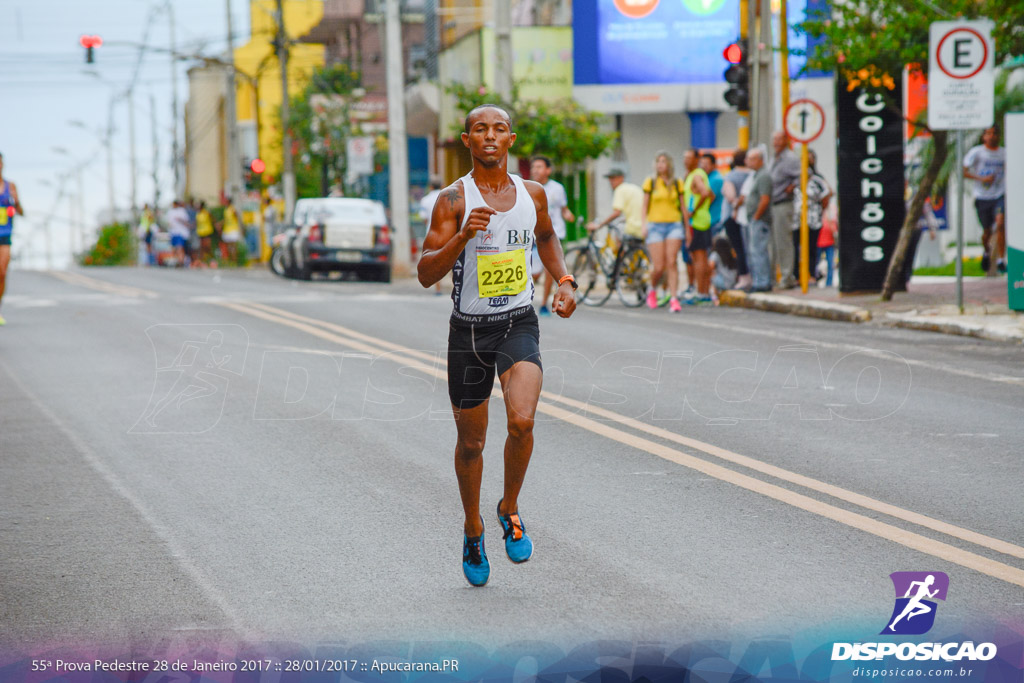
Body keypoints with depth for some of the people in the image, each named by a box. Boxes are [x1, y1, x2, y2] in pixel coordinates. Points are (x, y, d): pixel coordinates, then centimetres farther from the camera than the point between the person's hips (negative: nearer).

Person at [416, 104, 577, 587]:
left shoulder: (532, 194, 2)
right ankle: (473, 529, 35)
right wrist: (463, 235, -29)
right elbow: (426, 274, -15)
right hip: (468, 329, -1)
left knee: (522, 422, -22)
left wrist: (564, 281, 9)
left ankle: (510, 509, 4)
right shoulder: (453, 200, -8)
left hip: (518, 324, 1)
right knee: (471, 442, 10)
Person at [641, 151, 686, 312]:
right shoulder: (650, 182, 5)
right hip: (655, 226, -1)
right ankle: (652, 289, 25)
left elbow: (682, 206, 13)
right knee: (658, 267, -5)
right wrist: (645, 224, -5)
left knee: (671, 263, -12)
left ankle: (673, 299, -11)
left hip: (674, 225, 1)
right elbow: (644, 207, 8)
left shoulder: (677, 183, 8)